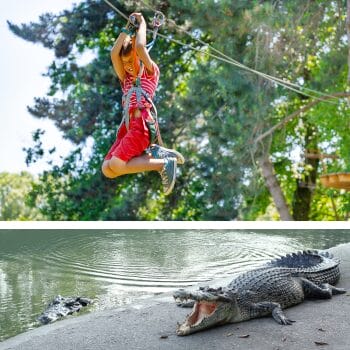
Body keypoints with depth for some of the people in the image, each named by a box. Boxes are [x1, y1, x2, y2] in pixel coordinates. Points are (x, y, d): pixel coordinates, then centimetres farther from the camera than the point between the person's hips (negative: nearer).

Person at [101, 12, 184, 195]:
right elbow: (114, 53, 14)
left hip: (142, 124, -7)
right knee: (107, 170, -12)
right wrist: (128, 28, 17)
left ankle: (164, 164, -13)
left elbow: (140, 47, -3)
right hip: (126, 126, 7)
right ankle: (152, 153, -7)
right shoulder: (126, 79, 27)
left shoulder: (151, 72, 12)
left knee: (115, 166, -24)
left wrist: (142, 24, 14)